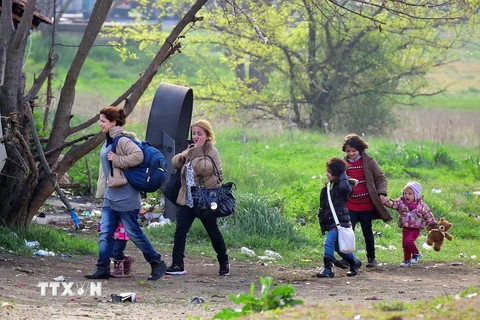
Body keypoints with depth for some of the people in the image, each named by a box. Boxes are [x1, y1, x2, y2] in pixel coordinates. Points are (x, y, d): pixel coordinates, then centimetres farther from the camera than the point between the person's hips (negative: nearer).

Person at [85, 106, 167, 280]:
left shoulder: (122, 141, -15)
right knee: (105, 233, 4)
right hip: (111, 195, 9)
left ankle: (156, 263, 10)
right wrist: (101, 192, 21)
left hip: (125, 196, -9)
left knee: (133, 232, -2)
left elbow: (138, 156, -30)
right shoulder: (107, 142, 13)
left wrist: (117, 160, -22)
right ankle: (103, 269, 4)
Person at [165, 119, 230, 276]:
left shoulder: (212, 152, -11)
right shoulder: (191, 150, 12)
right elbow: (175, 163, 9)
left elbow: (202, 168, -27)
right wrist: (183, 155, -10)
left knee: (213, 232, 6)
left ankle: (224, 263, 22)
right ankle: (177, 265, -4)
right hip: (187, 200, 6)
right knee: (180, 231, -4)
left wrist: (196, 151, -20)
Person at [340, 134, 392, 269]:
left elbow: (381, 178, 2)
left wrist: (381, 193, -13)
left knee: (367, 232, 9)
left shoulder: (369, 162, -3)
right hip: (350, 205, 2)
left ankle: (371, 258, 20)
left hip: (366, 204, -2)